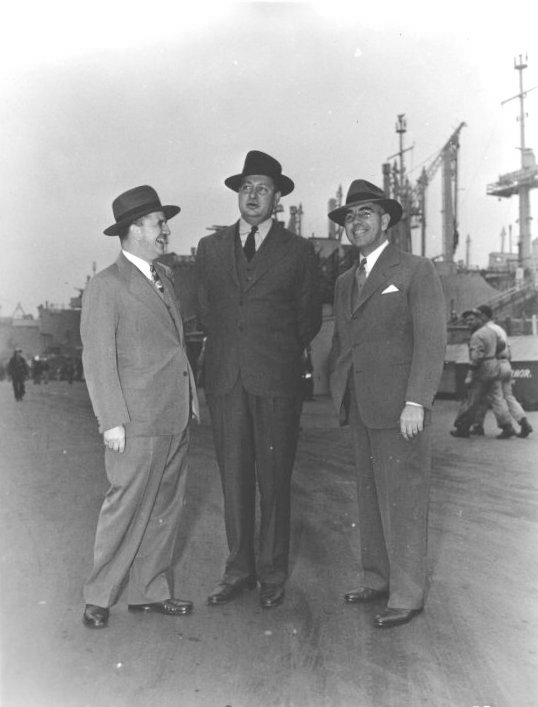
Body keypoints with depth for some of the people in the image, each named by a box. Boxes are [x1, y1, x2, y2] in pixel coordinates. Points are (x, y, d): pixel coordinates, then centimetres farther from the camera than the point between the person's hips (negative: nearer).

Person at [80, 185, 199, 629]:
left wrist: (190, 396, 14)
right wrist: (112, 421, -14)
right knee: (126, 509, 0)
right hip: (138, 422, -7)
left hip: (176, 419, 7)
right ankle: (99, 597, 18)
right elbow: (98, 359, -10)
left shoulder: (164, 277, 15)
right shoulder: (105, 287, -8)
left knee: (165, 510, 13)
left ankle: (150, 592, 26)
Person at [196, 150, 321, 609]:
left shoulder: (298, 251, 3)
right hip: (225, 379, 3)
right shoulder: (210, 248, 12)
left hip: (277, 380, -2)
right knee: (234, 478, 7)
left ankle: (273, 575, 16)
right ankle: (239, 570, 19)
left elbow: (309, 318, 10)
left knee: (274, 480, 3)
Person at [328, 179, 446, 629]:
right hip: (361, 408, 7)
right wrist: (340, 395, 11)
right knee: (370, 497, 12)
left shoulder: (417, 272, -3)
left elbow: (431, 339, -10)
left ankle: (407, 595, 8)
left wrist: (416, 402, -17)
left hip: (400, 407, -6)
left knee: (404, 502, -2)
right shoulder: (345, 282, 18)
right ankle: (377, 579, 24)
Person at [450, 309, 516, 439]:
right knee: (496, 398, 8)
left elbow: (476, 357, -22)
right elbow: (500, 346, 21)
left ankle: (463, 428, 9)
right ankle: (507, 427, 2)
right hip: (495, 366, 9)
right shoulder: (491, 331, 12)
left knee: (471, 401, 0)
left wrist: (470, 376, -20)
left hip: (482, 370, -9)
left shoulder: (477, 335, -17)